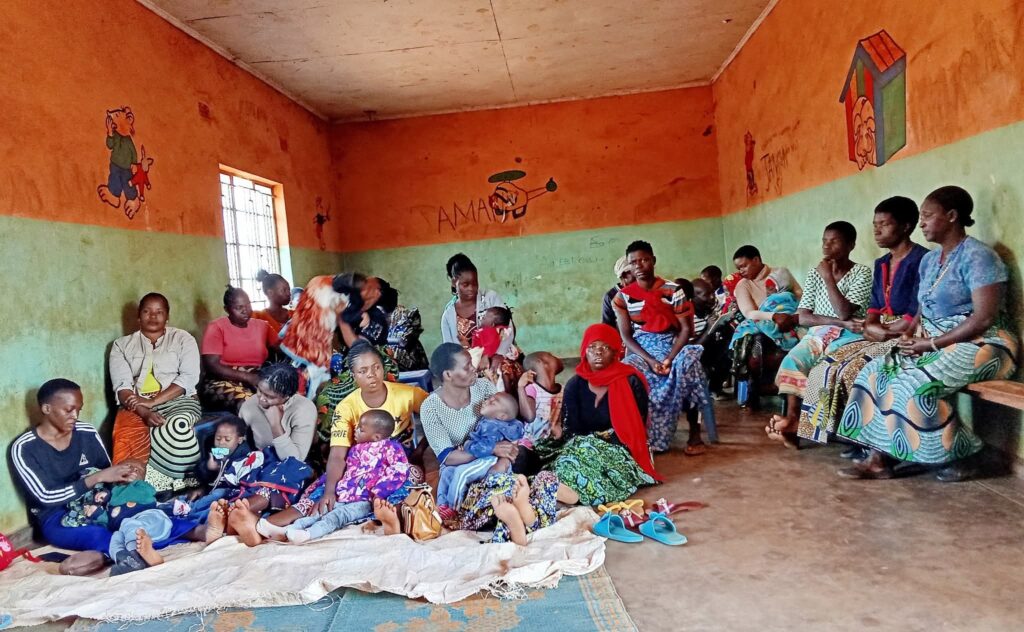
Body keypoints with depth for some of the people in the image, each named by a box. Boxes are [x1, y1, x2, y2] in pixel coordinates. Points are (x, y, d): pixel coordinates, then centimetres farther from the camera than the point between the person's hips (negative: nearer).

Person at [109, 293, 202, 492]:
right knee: (127, 439, -34)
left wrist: (152, 402, -14)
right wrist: (144, 412, -18)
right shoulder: (122, 345, 16)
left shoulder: (183, 339, 12)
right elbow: (122, 386, 2)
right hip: (136, 406, 1)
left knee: (178, 426, -38)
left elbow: (189, 378, -2)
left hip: (177, 401, -1)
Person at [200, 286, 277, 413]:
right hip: (224, 382, -4)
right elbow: (211, 366, -9)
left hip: (258, 381, 4)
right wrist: (248, 377, -18)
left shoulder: (262, 326, 14)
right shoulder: (216, 327, 1)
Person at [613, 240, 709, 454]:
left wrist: (669, 358, -23)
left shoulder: (673, 290, -4)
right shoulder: (623, 297, -1)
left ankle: (694, 431, -23)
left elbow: (686, 329, -6)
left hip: (671, 345, -1)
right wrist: (651, 360, -19)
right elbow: (626, 336, -3)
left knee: (688, 362, -35)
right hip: (640, 349, 1)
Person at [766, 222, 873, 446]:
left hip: (848, 337, -4)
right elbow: (803, 317, 0)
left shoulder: (861, 272, -2)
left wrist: (828, 278, -13)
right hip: (818, 335, 4)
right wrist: (840, 322, -13)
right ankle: (792, 416, -29)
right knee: (792, 360, -26)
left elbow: (845, 313, -17)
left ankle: (793, 419, -26)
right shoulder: (815, 272, 10)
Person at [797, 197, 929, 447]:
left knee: (853, 369, -26)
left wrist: (882, 332, -11)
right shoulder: (881, 264, 16)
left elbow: (919, 315, -18)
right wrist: (870, 327, -6)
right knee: (829, 365, -7)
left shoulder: (922, 260, -12)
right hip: (880, 336, 9)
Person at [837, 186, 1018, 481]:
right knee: (877, 372, -12)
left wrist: (932, 343, -20)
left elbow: (985, 318, -21)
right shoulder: (929, 259, 13)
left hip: (979, 346, -8)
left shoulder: (978, 256, -13)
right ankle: (880, 458, -15)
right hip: (934, 342, 8)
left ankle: (958, 458, -9)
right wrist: (910, 335, -5)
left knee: (915, 384, -29)